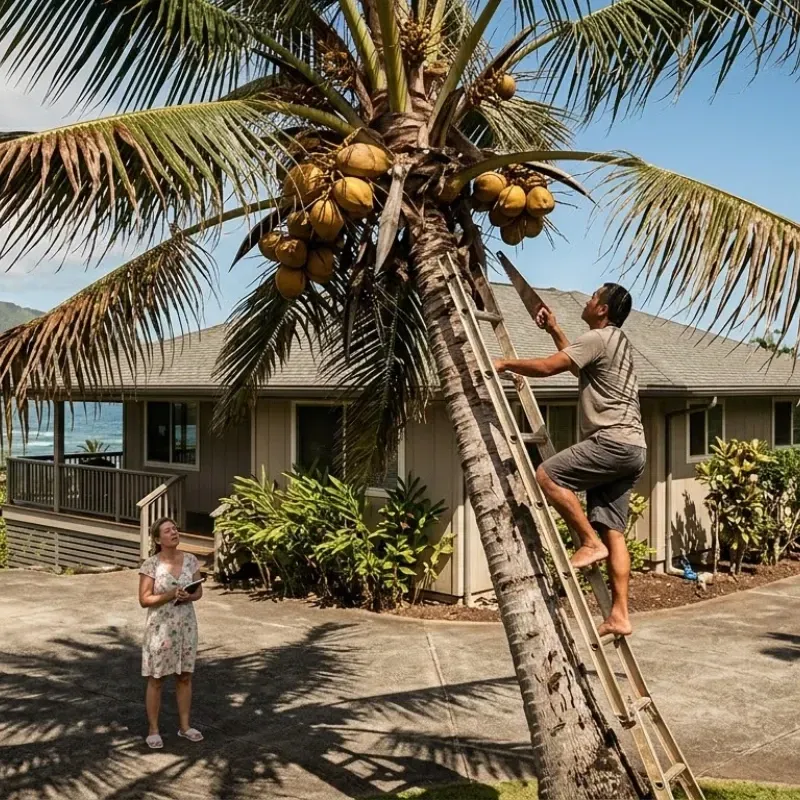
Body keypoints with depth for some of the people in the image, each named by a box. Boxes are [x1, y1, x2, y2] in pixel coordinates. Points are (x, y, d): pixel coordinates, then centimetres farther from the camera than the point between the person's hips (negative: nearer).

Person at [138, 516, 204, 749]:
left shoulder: (190, 560, -1)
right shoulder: (151, 565, -13)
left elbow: (199, 592, 6)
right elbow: (144, 600, -13)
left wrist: (188, 596, -16)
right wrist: (171, 595, -23)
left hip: (186, 625, 4)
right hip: (160, 627, -4)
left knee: (185, 676, 13)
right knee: (156, 680, 7)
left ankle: (184, 726, 26)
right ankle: (153, 730, 19)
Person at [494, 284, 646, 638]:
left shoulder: (598, 338, -7)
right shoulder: (616, 341, 25)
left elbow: (547, 367, -14)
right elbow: (577, 365, 40)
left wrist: (505, 364, -1)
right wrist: (554, 330, 36)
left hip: (613, 442, -10)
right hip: (630, 448, 10)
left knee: (547, 475, -14)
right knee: (612, 530, 3)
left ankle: (590, 542, -10)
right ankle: (619, 614, 0)